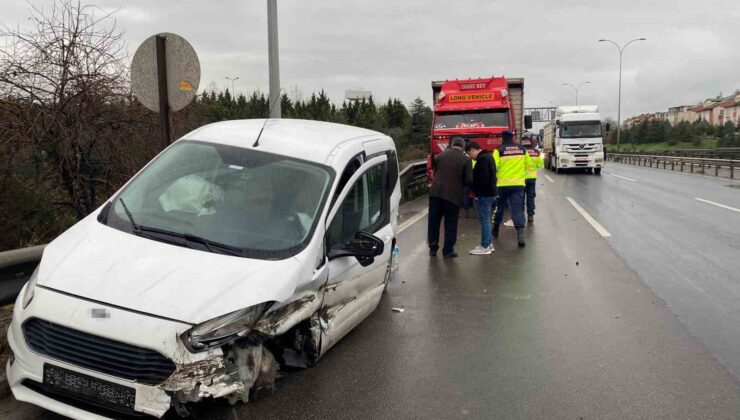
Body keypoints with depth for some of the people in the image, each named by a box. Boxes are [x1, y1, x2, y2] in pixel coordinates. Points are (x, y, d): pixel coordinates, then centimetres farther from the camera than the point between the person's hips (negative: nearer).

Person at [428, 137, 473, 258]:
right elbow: (469, 180, -5)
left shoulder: (440, 155, 7)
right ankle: (448, 251, 12)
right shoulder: (465, 159, -3)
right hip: (453, 195, -3)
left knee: (433, 222, 12)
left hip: (435, 192, 3)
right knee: (450, 224, 8)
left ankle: (433, 248, 20)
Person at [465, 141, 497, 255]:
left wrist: (476, 192, -16)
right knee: (486, 220, 17)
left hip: (484, 194, -10)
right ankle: (488, 244, 23)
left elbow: (483, 178, -25)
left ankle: (485, 247, -1)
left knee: (484, 220, -5)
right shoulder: (488, 156, 15)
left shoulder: (482, 159, -17)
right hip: (490, 192, 10)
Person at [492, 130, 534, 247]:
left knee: (500, 207, 16)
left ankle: (495, 230, 32)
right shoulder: (522, 149, 6)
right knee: (517, 209, 0)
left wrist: (495, 176, 5)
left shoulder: (499, 150, -6)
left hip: (503, 184, -2)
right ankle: (520, 234, -14)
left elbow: (494, 166, -14)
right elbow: (529, 164, 14)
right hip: (518, 183, 2)